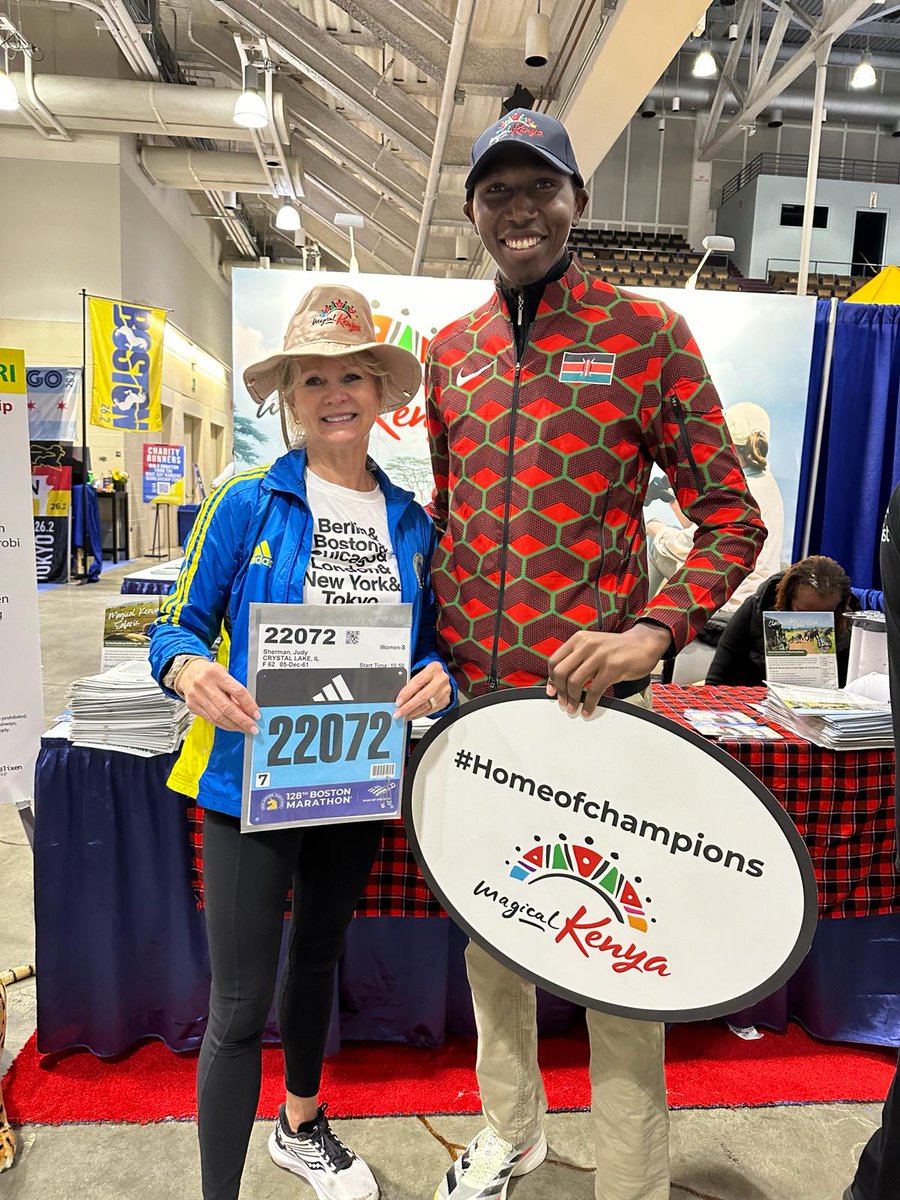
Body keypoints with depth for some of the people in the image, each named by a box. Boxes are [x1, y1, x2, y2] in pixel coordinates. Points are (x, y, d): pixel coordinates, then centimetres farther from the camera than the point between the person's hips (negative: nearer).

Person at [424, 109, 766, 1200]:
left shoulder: (645, 332, -3)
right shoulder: (449, 351, 10)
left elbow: (732, 518, -4)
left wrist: (653, 631, -19)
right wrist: (430, 643, 8)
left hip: (591, 693, -4)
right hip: (469, 694, 5)